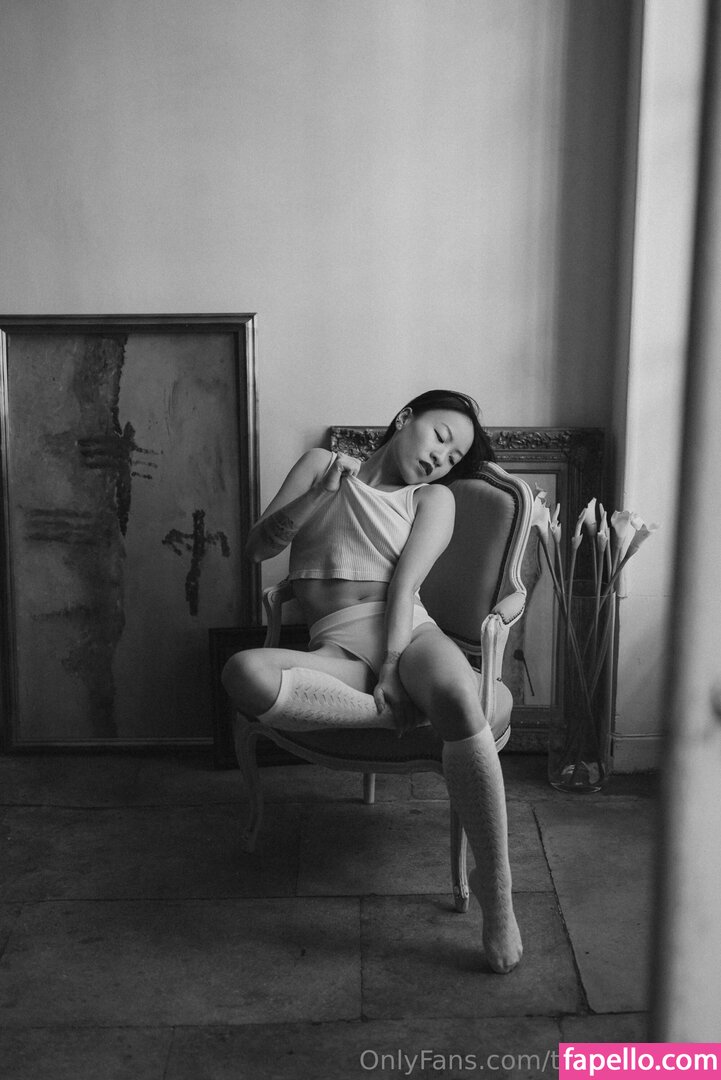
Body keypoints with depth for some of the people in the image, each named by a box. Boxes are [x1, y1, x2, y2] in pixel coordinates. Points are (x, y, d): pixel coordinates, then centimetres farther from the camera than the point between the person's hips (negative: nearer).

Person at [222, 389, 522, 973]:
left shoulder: (434, 498, 18)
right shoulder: (321, 464, 21)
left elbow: (405, 585, 2)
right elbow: (259, 546, 13)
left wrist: (392, 671, -13)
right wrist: (318, 497, -3)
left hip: (409, 634, 0)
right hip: (337, 650, 0)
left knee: (457, 695, -38)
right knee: (245, 674, -35)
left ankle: (496, 891, -25)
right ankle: (399, 714, -23)